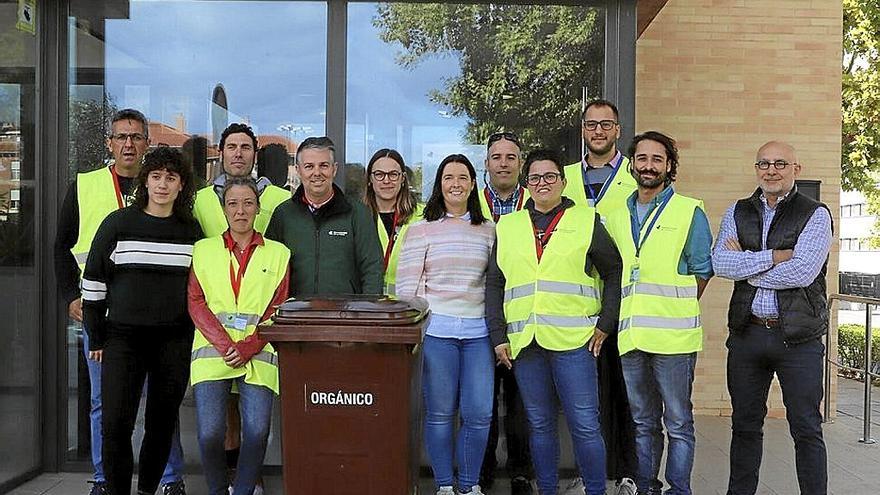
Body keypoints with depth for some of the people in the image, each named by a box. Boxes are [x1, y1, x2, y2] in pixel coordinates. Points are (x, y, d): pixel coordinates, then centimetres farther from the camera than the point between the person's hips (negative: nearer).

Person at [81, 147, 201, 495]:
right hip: (123, 336, -1)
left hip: (175, 339, 2)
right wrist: (96, 338, 2)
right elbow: (94, 280, 3)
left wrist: (194, 335, 8)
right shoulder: (117, 223, 0)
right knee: (116, 423, -7)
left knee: (162, 423, 8)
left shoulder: (191, 230, 5)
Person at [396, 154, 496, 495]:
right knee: (439, 413, 3)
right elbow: (406, 285, 2)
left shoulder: (489, 230, 12)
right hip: (436, 329, -2)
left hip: (478, 330, 2)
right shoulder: (421, 230, 5)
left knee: (479, 413, 0)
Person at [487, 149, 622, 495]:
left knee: (584, 424, -2)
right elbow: (494, 284, 13)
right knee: (539, 424, 11)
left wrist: (605, 324, 1)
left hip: (573, 340, -3)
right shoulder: (508, 226, 13)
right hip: (523, 342, 3)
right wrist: (498, 336, 5)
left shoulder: (586, 221, 7)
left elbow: (614, 272, 9)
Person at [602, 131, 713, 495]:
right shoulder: (615, 216, 12)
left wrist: (675, 308, 0)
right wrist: (622, 315, 9)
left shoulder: (690, 212, 0)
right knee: (643, 422, 15)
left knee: (678, 421, 3)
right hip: (630, 336, 5)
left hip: (673, 337, -4)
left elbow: (702, 270, 3)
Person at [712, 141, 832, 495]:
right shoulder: (737, 213, 9)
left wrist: (746, 266, -8)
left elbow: (803, 271, -16)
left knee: (806, 429, 5)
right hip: (747, 334, 4)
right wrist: (774, 257, -15)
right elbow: (720, 263, -7)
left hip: (798, 337, -3)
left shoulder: (816, 215, -2)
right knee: (745, 425, 15)